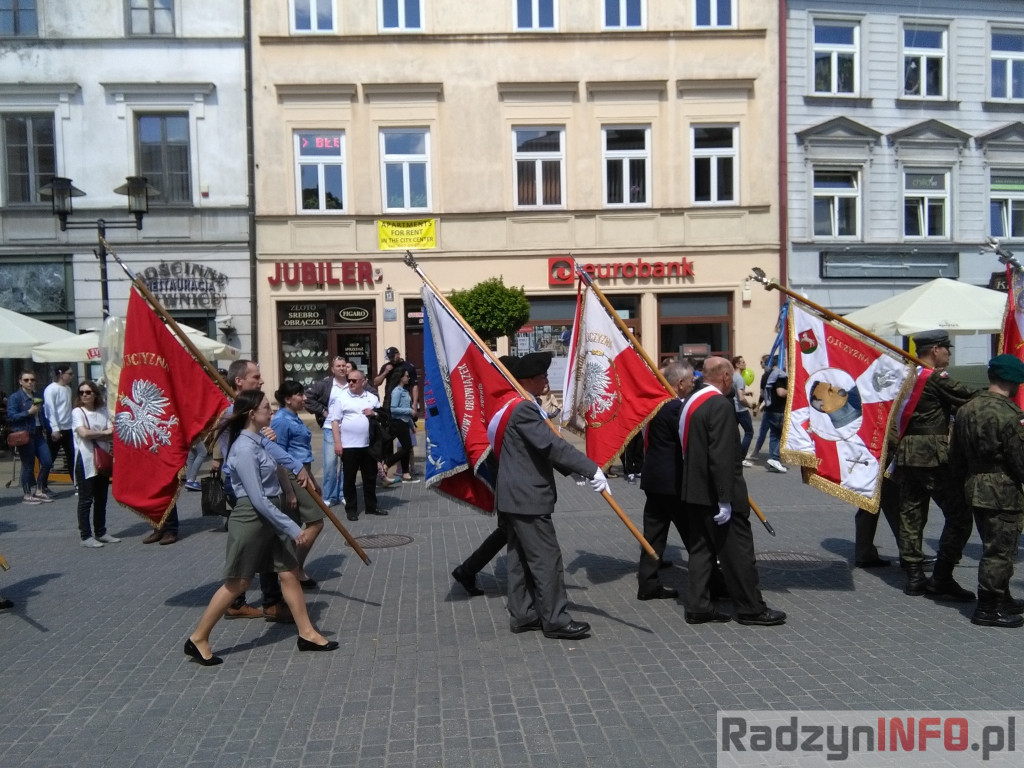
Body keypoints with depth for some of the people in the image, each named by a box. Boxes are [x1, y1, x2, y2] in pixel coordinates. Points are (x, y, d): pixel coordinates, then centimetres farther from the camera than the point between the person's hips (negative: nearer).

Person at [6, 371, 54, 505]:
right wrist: (29, 412, -18)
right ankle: (27, 495, 10)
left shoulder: (37, 397, 15)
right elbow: (11, 416, -13)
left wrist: (43, 430, 14)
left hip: (38, 434, 7)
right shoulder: (15, 397, -5)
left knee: (47, 462, 3)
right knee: (28, 465, -1)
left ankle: (40, 490, 18)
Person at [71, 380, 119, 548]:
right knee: (86, 499, -2)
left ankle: (100, 532, 21)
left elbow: (112, 432, 3)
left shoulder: (103, 411, 10)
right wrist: (104, 433, -5)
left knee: (101, 498, 11)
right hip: (85, 460, -5)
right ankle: (86, 536, 3)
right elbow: (84, 433, -17)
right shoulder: (77, 412, -3)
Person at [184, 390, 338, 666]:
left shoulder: (258, 440, 5)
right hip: (251, 519, -9)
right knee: (237, 583, 3)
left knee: (290, 572, 10)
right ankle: (198, 639, 20)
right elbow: (258, 500, -24)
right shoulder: (245, 449, -23)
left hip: (270, 516, 9)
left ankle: (307, 633, 20)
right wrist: (293, 529, -22)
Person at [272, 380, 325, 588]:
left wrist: (313, 483, 24)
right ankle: (297, 570, 3)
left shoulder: (294, 418, 14)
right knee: (315, 522, -6)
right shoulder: (281, 421, -15)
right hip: (292, 476, -9)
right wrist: (289, 491, -19)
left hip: (302, 474, 9)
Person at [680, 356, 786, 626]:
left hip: (694, 491, 9)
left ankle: (698, 607, 18)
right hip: (716, 493, -9)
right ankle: (751, 609, 14)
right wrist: (725, 500, -23)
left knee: (701, 548, 14)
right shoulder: (720, 405, -18)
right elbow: (722, 456, -24)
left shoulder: (690, 402, 10)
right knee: (738, 551, 3)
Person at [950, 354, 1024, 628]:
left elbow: (956, 456, 12)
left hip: (974, 488, 8)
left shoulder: (966, 410, 6)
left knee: (994, 547, 21)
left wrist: (963, 484, 21)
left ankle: (1001, 598, 34)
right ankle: (988, 608, 9)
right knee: (1000, 549, 2)